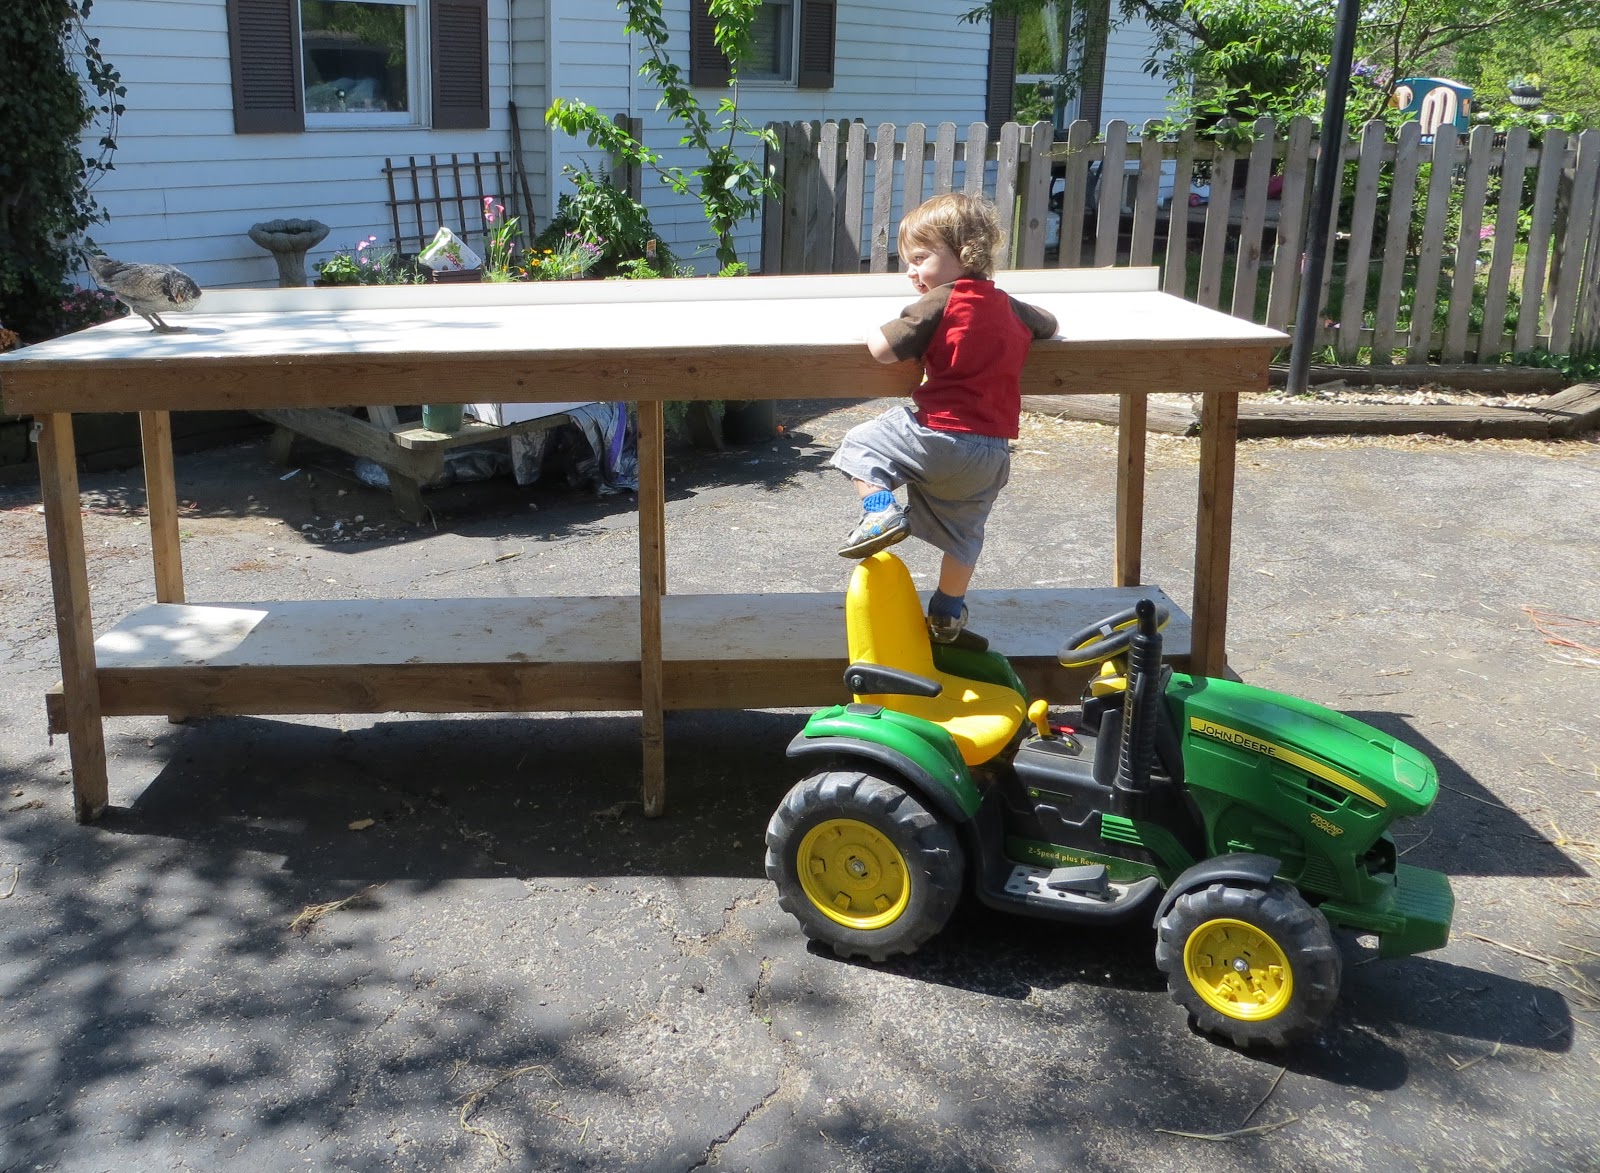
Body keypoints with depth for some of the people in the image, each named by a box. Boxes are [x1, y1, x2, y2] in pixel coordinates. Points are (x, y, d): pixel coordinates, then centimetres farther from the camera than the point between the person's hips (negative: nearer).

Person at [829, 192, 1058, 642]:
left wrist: (872, 330, 6)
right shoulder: (1008, 306, 12)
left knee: (861, 443, 13)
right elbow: (1048, 324, 31)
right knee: (962, 533, 22)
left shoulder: (940, 302, -9)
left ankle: (879, 509, -6)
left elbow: (883, 349, -16)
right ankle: (947, 613, 34)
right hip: (992, 452, 7)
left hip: (938, 434, -7)